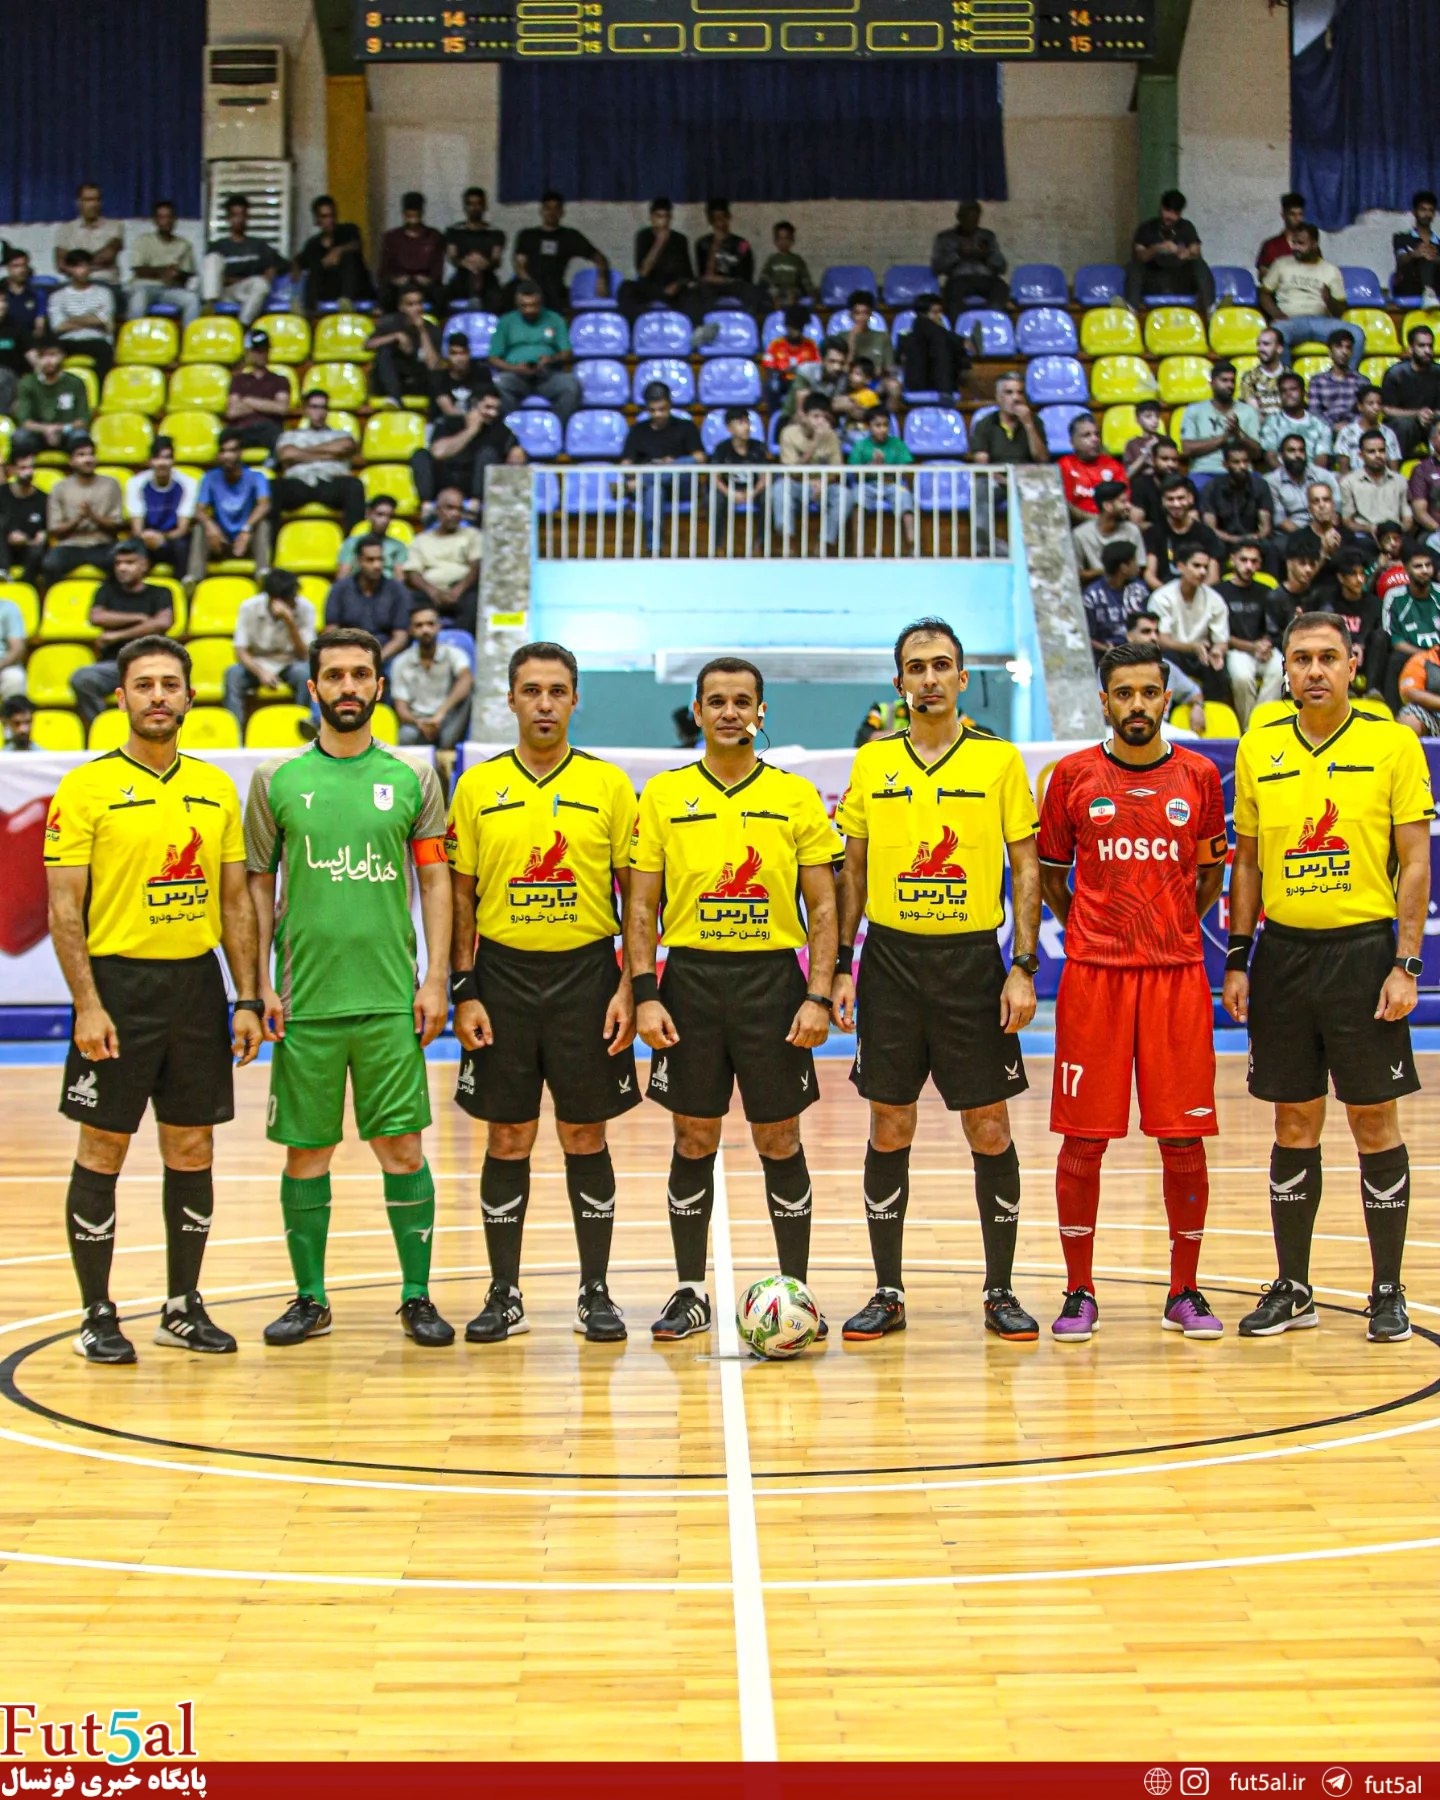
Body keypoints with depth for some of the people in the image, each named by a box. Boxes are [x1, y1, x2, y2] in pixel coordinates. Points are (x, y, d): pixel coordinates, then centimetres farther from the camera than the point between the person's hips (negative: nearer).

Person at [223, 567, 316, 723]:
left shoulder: (305, 608, -15)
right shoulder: (249, 607, -13)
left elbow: (304, 656, -17)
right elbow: (240, 652, -12)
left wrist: (291, 623, -32)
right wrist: (260, 672, -32)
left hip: (290, 665, -1)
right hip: (257, 664, 1)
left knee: (305, 672, -34)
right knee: (233, 673, -30)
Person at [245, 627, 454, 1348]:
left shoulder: (412, 779, 6)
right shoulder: (277, 780, 5)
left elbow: (435, 881, 6)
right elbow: (258, 885, 8)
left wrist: (434, 981, -2)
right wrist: (262, 983, 1)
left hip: (391, 1001, 0)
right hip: (304, 1000, 0)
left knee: (402, 1148, 0)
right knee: (306, 1152, 6)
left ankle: (417, 1296, 11)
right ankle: (310, 1299, 18)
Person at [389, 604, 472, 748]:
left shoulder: (452, 654, -3)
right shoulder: (401, 663, 2)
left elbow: (467, 679, -26)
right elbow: (401, 708, 0)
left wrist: (441, 713, -40)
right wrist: (418, 722, -26)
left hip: (449, 723, 0)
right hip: (417, 722, 0)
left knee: (464, 692, -31)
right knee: (407, 736, -37)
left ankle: (446, 746, -39)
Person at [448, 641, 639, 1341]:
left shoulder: (609, 784, 2)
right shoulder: (477, 786, 4)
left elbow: (634, 893, 2)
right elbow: (461, 897, 6)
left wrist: (630, 987, -6)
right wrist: (463, 991, -2)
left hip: (586, 973, -1)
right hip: (503, 974, 1)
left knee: (585, 1137, 4)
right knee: (507, 1139, 5)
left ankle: (595, 1293, 14)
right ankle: (504, 1296, 14)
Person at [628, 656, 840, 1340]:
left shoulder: (797, 796, 3)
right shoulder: (662, 794, 5)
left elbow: (823, 907, 2)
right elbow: (641, 906, 4)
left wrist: (819, 997, -7)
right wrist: (644, 993, -7)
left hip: (773, 979, -1)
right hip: (690, 979, 1)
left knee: (779, 1141, 3)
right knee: (694, 1141, 6)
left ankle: (796, 1291, 14)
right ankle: (690, 1293, 16)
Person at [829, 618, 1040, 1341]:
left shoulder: (999, 759, 0)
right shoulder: (871, 762, 6)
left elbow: (1026, 869, 0)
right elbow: (853, 871, 11)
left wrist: (1023, 969, -7)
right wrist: (840, 967, 4)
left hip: (971, 960, -2)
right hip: (890, 958, 2)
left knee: (990, 1131, 1)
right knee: (889, 1130, 5)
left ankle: (1001, 1291, 14)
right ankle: (888, 1293, 14)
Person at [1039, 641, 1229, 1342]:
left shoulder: (1198, 776, 6)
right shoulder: (1073, 776, 4)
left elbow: (1211, 874, 16)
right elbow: (1049, 872, 12)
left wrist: (1172, 928, 5)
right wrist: (1088, 930, 6)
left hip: (1177, 975, 1)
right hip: (1092, 975, -1)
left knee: (1184, 1138, 1)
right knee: (1082, 1139, 0)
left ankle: (1185, 1292, 14)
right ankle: (1079, 1292, 12)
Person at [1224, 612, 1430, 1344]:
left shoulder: (1393, 743, -3)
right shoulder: (1258, 750, 7)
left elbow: (1415, 862, -4)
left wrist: (1406, 963, -11)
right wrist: (1236, 960, 7)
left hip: (1361, 948, -3)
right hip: (1283, 951, 3)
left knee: (1375, 1123, 2)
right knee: (1294, 1125, 8)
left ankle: (1387, 1291, 13)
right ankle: (1291, 1289, 17)